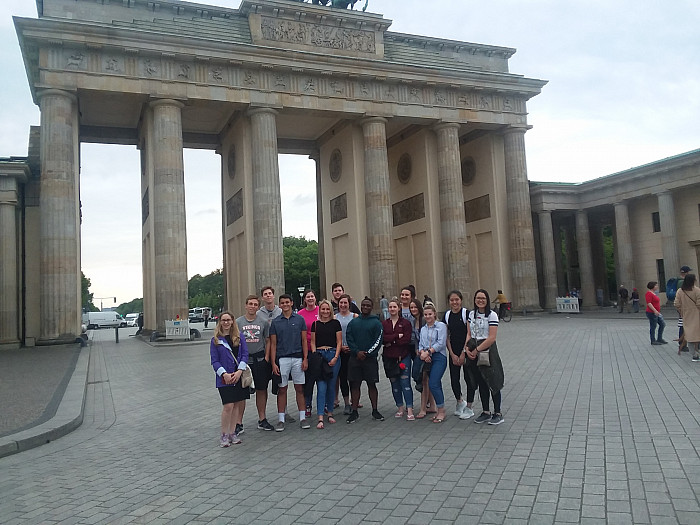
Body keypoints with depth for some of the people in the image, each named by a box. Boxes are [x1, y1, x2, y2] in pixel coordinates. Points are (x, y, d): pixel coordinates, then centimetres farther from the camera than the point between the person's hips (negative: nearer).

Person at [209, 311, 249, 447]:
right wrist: (224, 374, -14)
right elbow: (215, 361, -1)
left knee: (237, 404, 7)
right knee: (228, 406, -9)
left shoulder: (239, 337, 7)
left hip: (239, 376, 3)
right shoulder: (215, 340, 3)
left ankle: (232, 433, 19)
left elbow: (245, 354, 2)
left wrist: (239, 371, -11)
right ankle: (224, 435, 3)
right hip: (225, 378, -3)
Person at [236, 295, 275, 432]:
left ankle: (262, 420, 20)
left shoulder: (264, 321, 5)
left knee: (261, 390, 8)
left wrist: (266, 358, -2)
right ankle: (238, 423, 4)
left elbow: (268, 341, 8)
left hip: (260, 358, 1)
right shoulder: (238, 322, 2)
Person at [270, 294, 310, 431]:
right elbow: (273, 344, 4)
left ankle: (302, 417, 14)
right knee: (282, 389, 4)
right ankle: (281, 419, 11)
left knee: (299, 388, 6)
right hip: (282, 359, 0)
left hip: (298, 358, 0)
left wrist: (305, 359, -3)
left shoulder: (299, 319, 4)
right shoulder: (275, 322, 4)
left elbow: (304, 340, 5)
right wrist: (273, 363, -4)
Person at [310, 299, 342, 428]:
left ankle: (330, 413, 22)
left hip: (333, 355, 0)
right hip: (319, 355, 0)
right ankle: (320, 418, -9)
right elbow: (313, 342, 11)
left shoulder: (335, 323, 5)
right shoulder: (315, 324, 10)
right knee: (321, 387, -7)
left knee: (331, 386, 6)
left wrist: (336, 357, -7)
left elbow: (339, 342, 4)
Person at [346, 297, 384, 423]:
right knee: (354, 384, 4)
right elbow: (349, 339, 4)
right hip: (355, 358, 2)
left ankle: (375, 411, 13)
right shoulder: (353, 322, 10)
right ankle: (354, 412, 11)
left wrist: (367, 353, -12)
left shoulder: (376, 323, 2)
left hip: (370, 358, -2)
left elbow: (378, 341, -4)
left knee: (372, 384, 3)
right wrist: (357, 352, -10)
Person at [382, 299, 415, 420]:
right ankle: (400, 408, 20)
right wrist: (397, 336, -14)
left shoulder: (405, 323, 1)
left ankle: (409, 410, -6)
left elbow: (407, 340, -10)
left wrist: (391, 342, -9)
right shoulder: (384, 324, 8)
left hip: (403, 356, -3)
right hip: (389, 358, 3)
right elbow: (382, 338, -7)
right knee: (395, 384, 9)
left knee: (405, 382, -9)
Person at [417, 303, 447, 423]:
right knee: (436, 384, 9)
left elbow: (441, 343, -10)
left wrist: (428, 352, -13)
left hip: (439, 357, -6)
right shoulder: (423, 329, 19)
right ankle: (440, 411, 15)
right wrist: (422, 353, -9)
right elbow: (420, 344, 12)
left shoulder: (441, 326, -1)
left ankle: (441, 411, -2)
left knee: (433, 384, -15)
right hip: (427, 359, 6)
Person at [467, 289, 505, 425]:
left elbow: (492, 338, -16)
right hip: (475, 352, 6)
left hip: (488, 350, -6)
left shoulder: (492, 315, -10)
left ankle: (498, 413, 11)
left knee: (493, 382, 0)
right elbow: (469, 334, 10)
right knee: (481, 383, 12)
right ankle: (485, 412, 22)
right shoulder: (472, 314, 9)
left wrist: (477, 350, -15)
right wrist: (468, 348, -6)